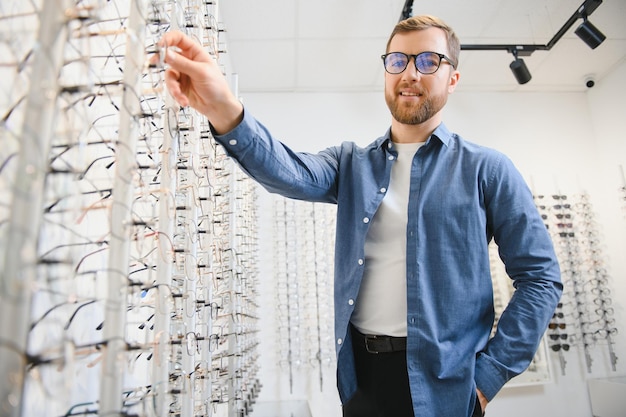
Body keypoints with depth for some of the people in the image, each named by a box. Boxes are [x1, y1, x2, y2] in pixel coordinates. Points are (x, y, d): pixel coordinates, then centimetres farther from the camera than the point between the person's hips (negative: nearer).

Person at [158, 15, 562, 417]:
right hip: (361, 374, 3)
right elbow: (292, 174, -17)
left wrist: (489, 375, -8)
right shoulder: (351, 164, 4)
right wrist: (226, 113, -35)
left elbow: (540, 276, -4)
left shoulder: (486, 169, -3)